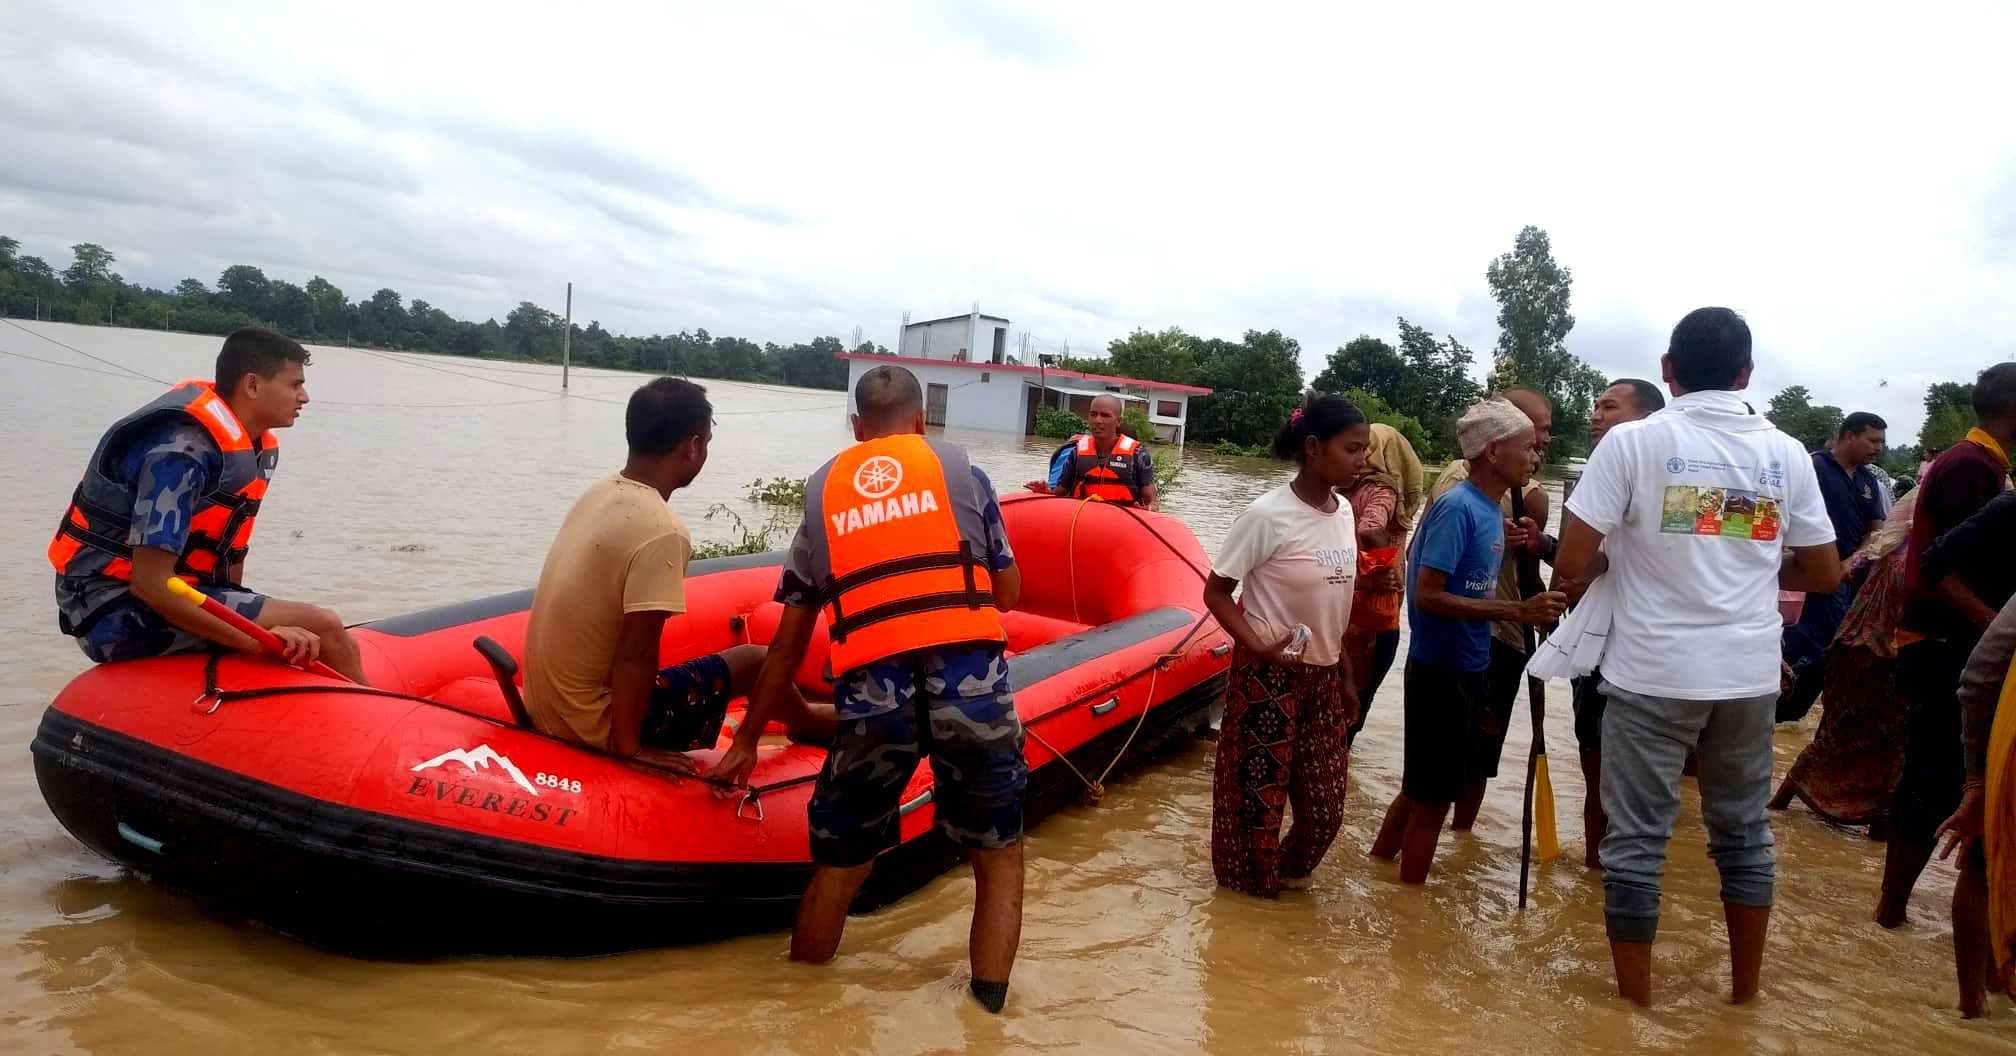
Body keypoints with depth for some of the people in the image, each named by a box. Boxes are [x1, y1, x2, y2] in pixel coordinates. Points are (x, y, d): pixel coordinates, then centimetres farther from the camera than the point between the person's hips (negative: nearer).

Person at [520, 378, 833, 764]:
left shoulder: (599, 493, 1)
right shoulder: (662, 531, -25)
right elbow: (637, 653, -25)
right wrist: (629, 746, -14)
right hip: (594, 725, -8)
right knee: (755, 660, 8)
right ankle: (804, 721, 38)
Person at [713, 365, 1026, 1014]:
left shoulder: (822, 489, 19)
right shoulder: (960, 469, 14)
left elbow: (788, 644, 20)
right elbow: (1009, 595, 15)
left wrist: (746, 741, 29)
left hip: (871, 692, 1)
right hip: (971, 679, -1)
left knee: (839, 864, 19)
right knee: (999, 854, 18)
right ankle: (988, 1006, 16)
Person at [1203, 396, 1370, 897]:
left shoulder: (1343, 512, 2)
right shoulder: (1269, 514, -19)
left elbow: (1333, 606, 11)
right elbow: (1216, 592, -13)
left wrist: (1345, 675, 15)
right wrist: (1258, 647, -25)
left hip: (1322, 676, 6)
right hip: (1269, 675, -6)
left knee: (1325, 801, 11)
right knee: (1258, 790, 8)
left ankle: (1288, 869, 38)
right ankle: (1249, 882, 31)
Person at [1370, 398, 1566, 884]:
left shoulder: (1490, 510, 7)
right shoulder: (1458, 508, -20)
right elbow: (1428, 596, -24)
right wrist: (1518, 611, -26)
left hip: (1465, 669, 9)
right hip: (1441, 672, -9)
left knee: (1422, 787, 20)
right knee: (1433, 795, 4)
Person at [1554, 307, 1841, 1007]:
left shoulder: (1634, 441, -7)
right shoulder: (1786, 453, 4)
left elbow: (1572, 565, -11)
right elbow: (1824, 574, 11)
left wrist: (1612, 561, 10)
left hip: (1652, 673, -4)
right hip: (1750, 675, 4)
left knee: (1637, 839, 6)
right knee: (1745, 832, 19)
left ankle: (1634, 1003, 16)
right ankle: (1745, 990, 31)